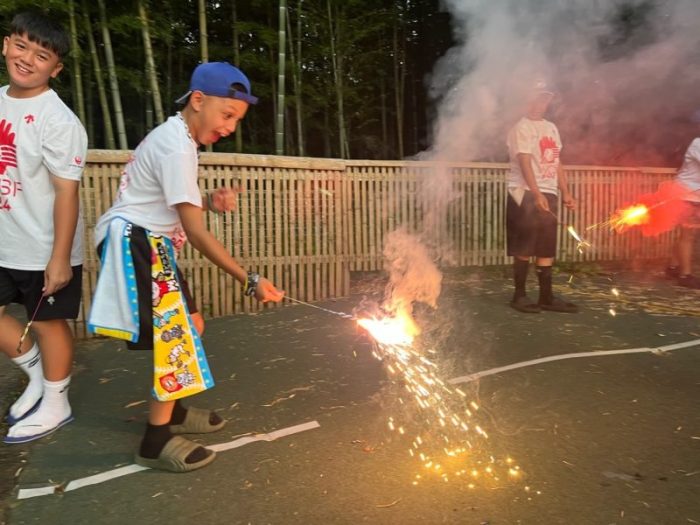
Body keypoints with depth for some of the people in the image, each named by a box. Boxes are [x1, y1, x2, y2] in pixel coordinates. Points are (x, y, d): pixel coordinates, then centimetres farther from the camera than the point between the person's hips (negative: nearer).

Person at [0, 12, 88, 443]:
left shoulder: (58, 121, -17)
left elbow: (67, 191, -20)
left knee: (48, 322, 7)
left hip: (44, 251, -7)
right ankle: (37, 373, 37)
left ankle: (56, 404, 27)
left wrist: (60, 258, -21)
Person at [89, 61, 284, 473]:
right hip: (135, 243, -10)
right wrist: (249, 280, -23)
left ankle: (171, 410, 28)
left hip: (150, 244, 10)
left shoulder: (176, 136, 12)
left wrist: (211, 201, -5)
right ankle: (157, 441, 0)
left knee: (192, 325, 13)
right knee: (177, 335, -12)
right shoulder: (177, 147, -21)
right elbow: (197, 233, -23)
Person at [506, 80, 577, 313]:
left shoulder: (551, 128, 20)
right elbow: (525, 163, -16)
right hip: (526, 194, -7)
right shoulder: (521, 128, -5)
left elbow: (556, 162, 20)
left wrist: (565, 192, 13)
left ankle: (546, 296, 13)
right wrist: (536, 194, -25)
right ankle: (519, 295, 6)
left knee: (546, 248, 7)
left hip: (549, 193, 7)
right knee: (524, 248, -4)